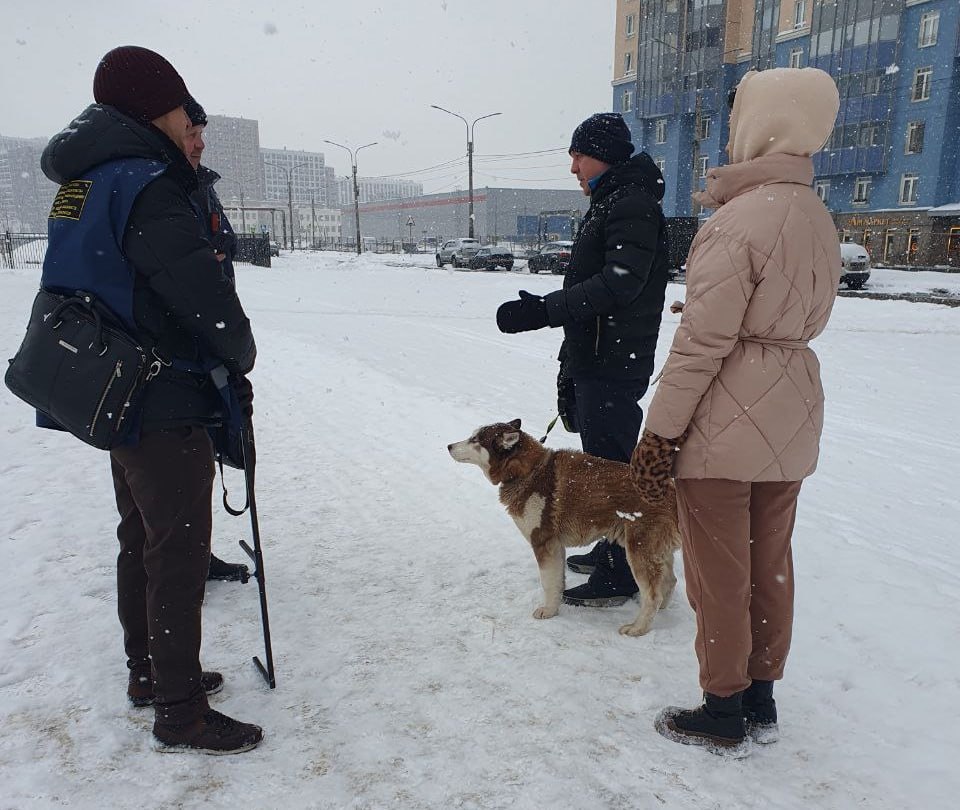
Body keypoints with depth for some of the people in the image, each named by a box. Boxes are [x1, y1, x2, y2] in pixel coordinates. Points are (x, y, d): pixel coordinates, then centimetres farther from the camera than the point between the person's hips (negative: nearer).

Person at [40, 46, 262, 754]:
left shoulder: (85, 183, 12)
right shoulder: (144, 185, -18)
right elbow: (206, 296, -22)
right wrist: (242, 358, -2)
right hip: (165, 405, -10)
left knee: (141, 542, 20)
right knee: (181, 554, 0)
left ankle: (150, 670, 37)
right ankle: (179, 712, 14)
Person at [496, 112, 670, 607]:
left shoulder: (633, 205, -13)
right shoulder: (608, 204, 20)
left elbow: (619, 283, -26)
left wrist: (545, 310, -30)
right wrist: (572, 363, 22)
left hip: (614, 366, -11)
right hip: (595, 361, 11)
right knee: (605, 460, 18)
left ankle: (618, 577, 6)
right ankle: (612, 550, 32)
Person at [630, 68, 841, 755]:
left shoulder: (740, 219, -17)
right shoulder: (820, 219, 10)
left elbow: (703, 341, -19)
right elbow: (804, 321, 14)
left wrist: (661, 432, -14)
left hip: (726, 416, -8)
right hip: (793, 415, 9)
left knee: (719, 570, 5)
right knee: (769, 564, 17)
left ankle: (724, 714, 21)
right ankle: (761, 702, 32)